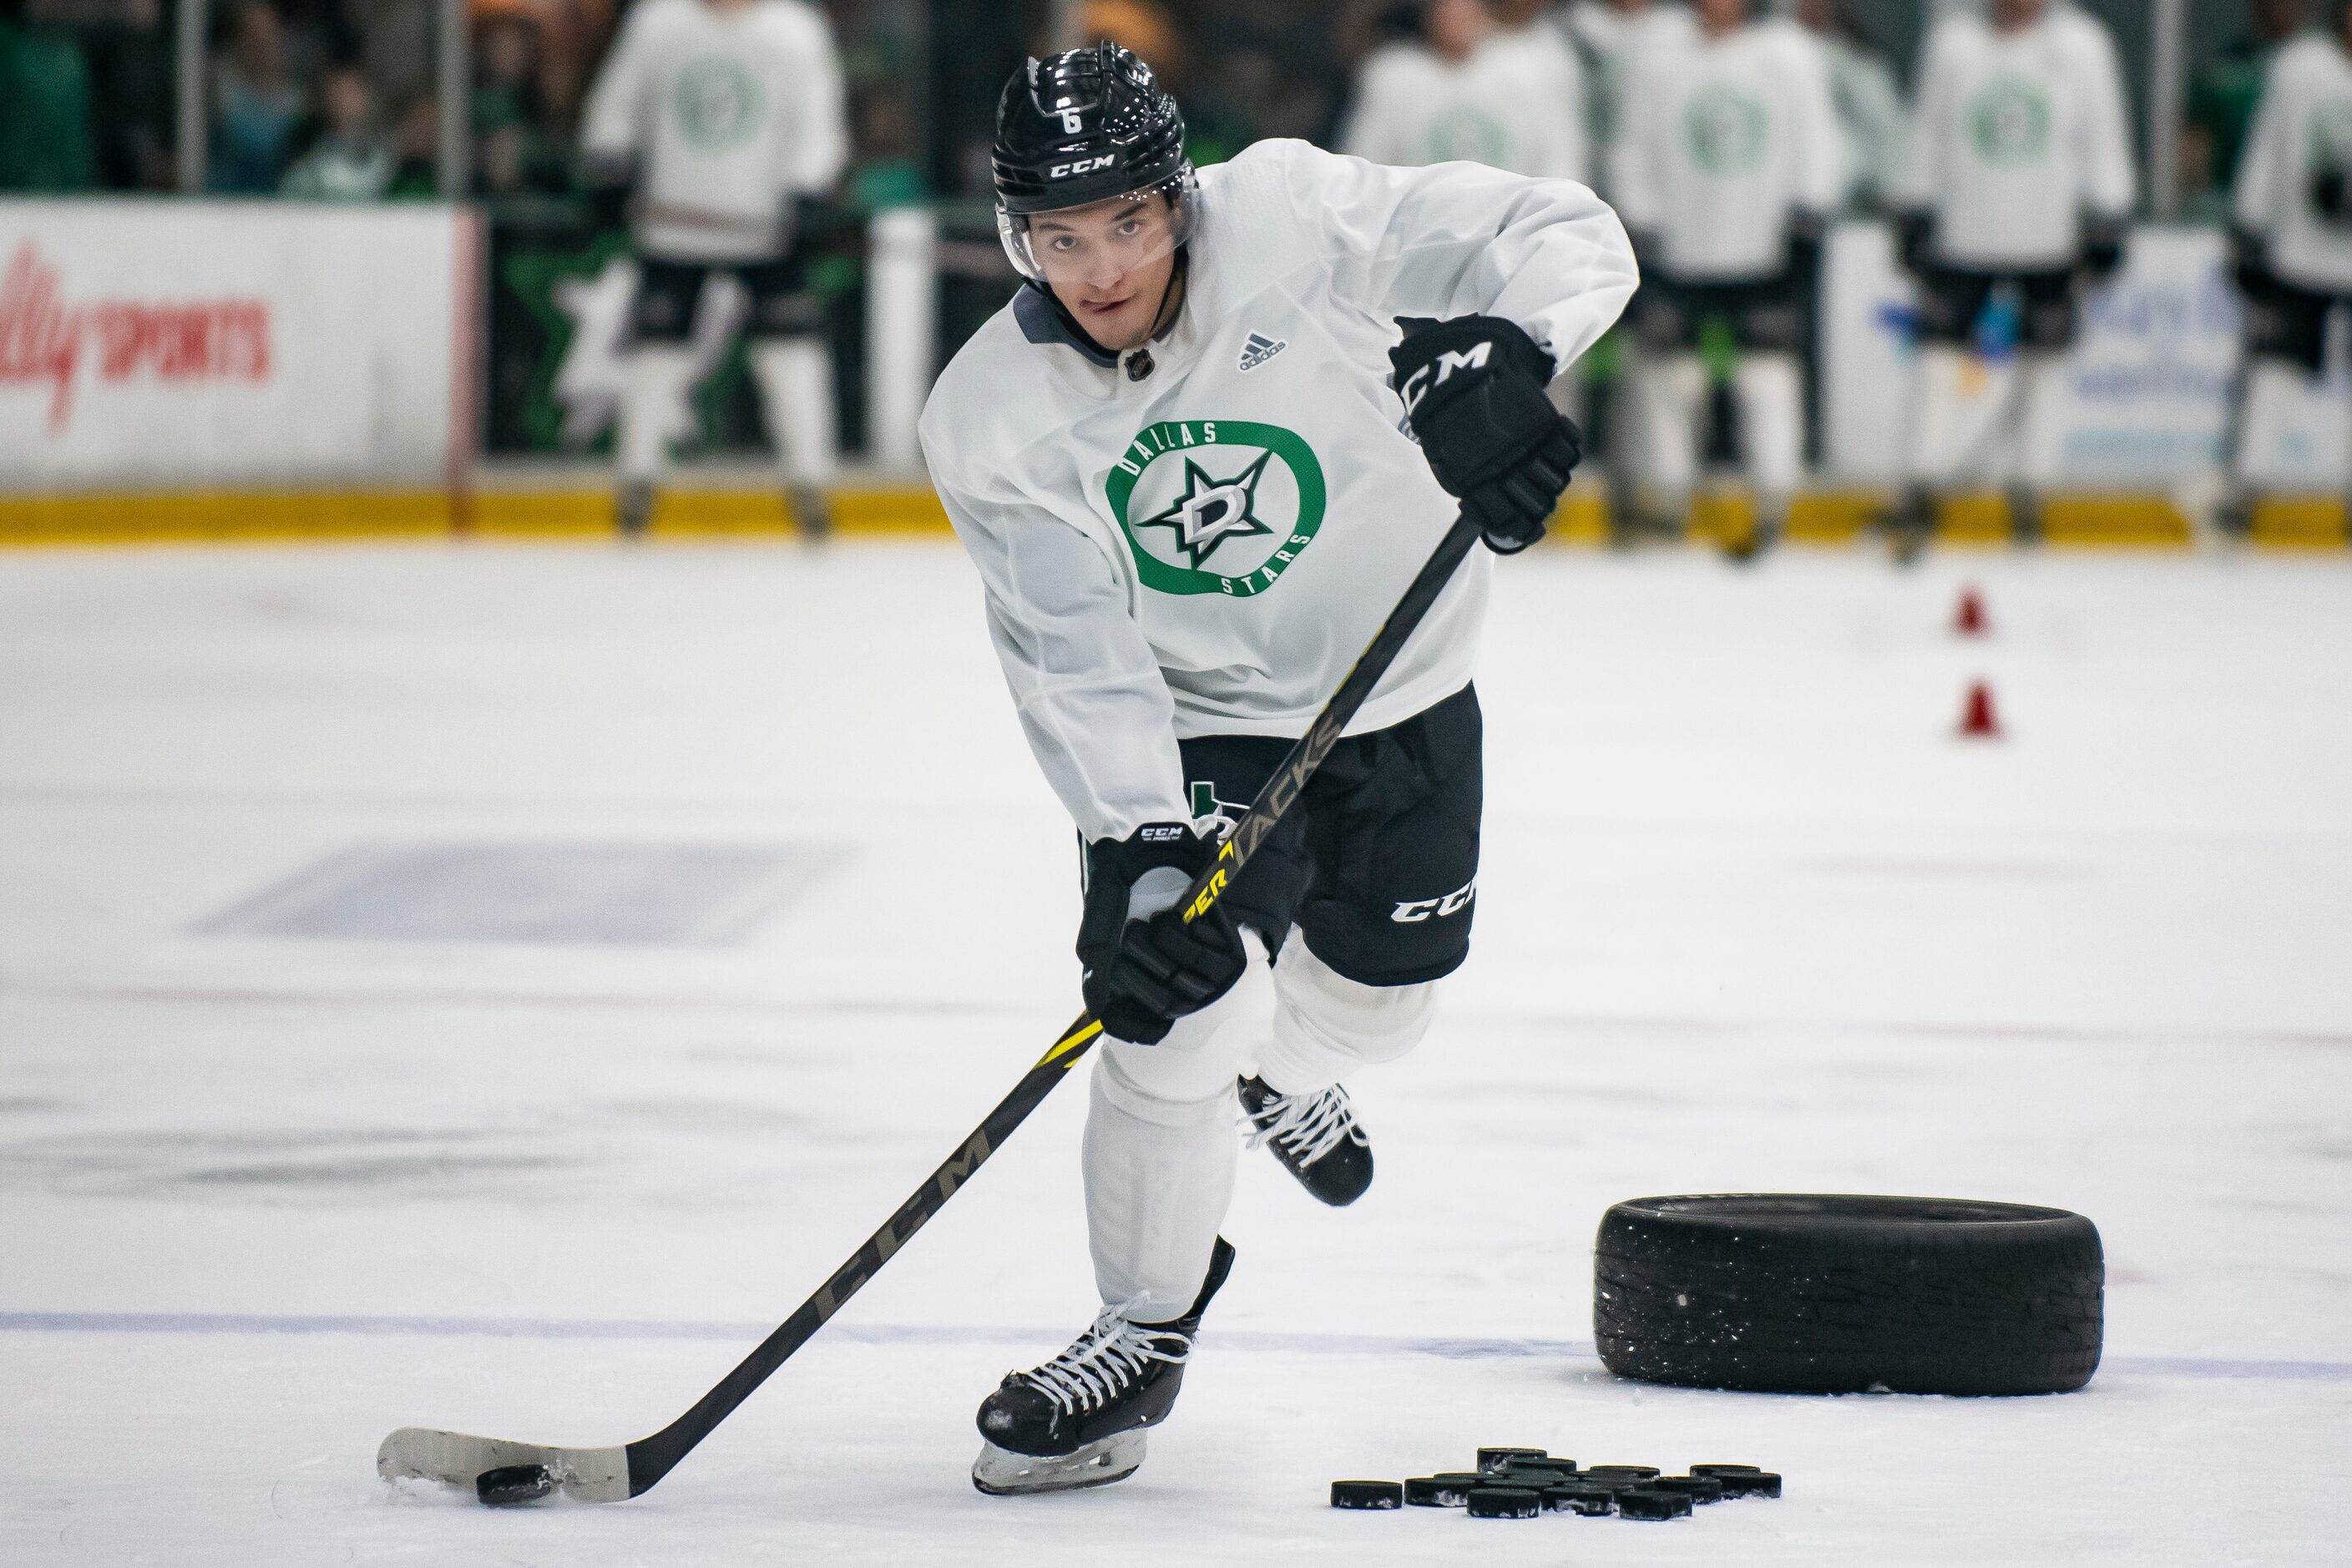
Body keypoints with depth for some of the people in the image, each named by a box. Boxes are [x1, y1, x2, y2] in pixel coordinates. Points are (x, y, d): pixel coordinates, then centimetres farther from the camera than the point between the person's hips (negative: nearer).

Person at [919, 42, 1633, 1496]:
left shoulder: (1297, 220, -25)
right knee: (1174, 1003, -20)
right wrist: (1135, 854, -35)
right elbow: (1078, 666, -23)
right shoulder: (994, 421, -21)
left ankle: (1285, 1068, 56)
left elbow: (1569, 235, -24)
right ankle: (1146, 1329, 1)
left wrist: (1493, 355, -44)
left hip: (1403, 686, 2)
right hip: (1194, 721, -2)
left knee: (1376, 994, 17)